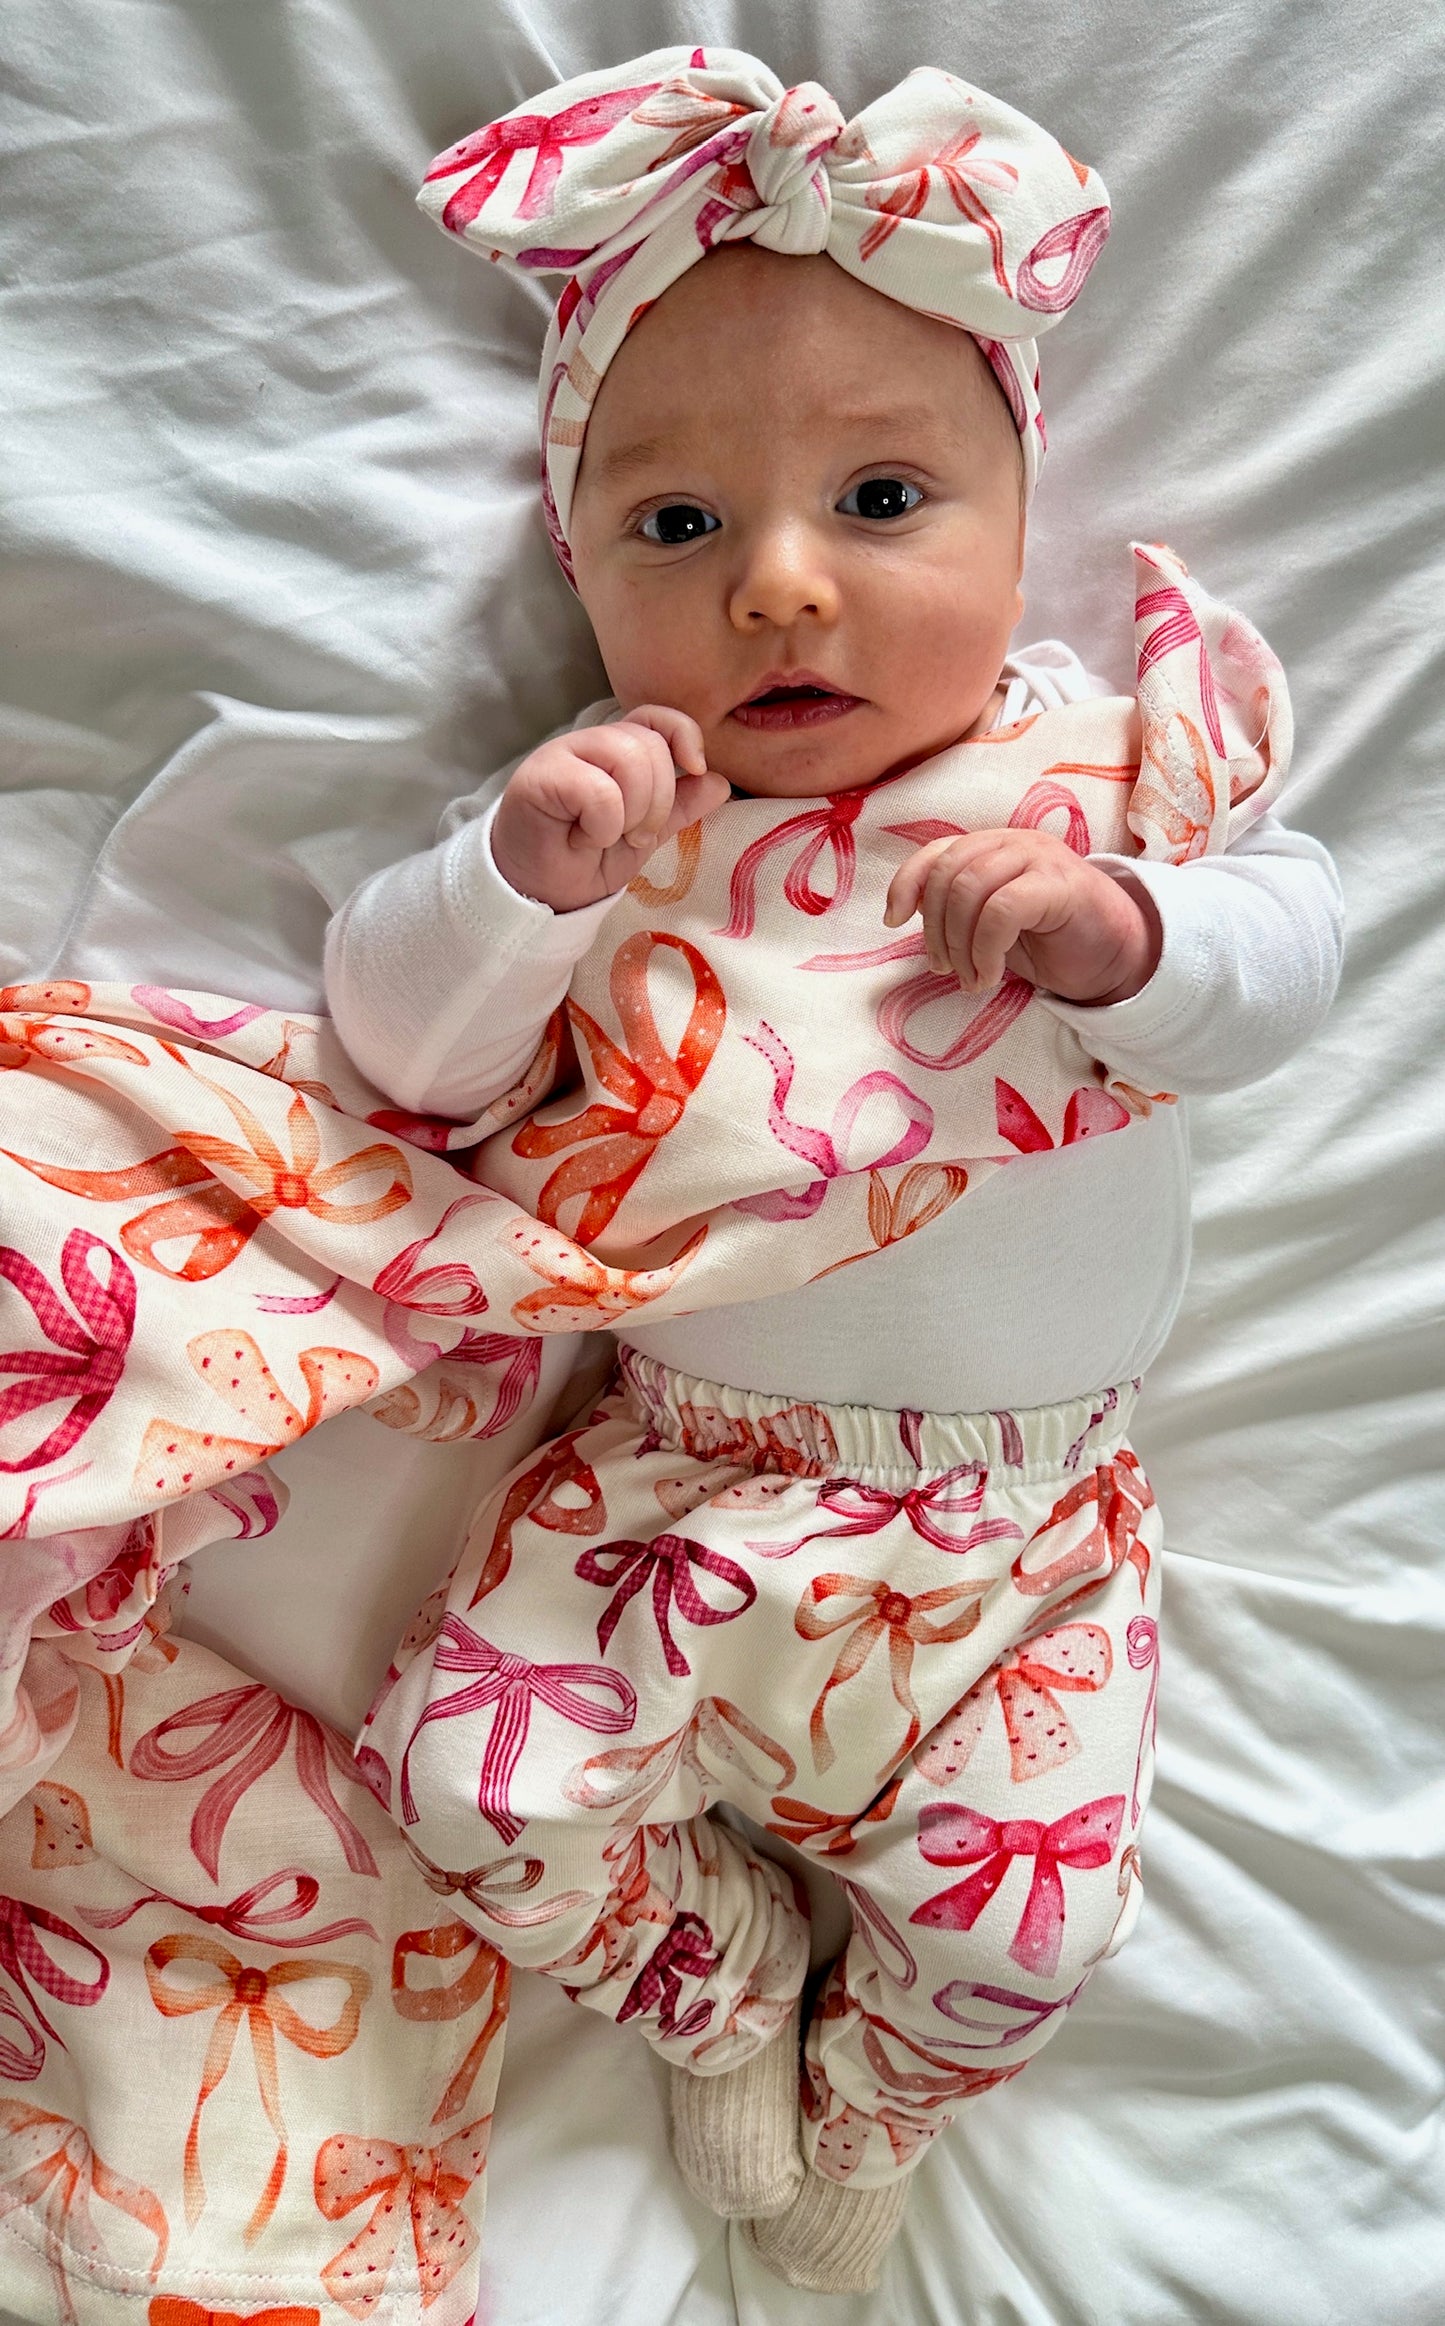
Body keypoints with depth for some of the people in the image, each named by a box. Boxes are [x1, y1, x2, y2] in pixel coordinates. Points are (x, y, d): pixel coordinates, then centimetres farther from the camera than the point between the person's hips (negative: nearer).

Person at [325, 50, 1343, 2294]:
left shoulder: (1093, 760, -5)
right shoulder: (603, 806, -7)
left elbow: (1285, 947, -9)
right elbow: (396, 1037, -9)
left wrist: (1119, 931, -30)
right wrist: (521, 875, -29)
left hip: (1022, 1489, 0)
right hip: (684, 1453, 1)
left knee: (1027, 1903, -4)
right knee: (481, 1778, -4)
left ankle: (867, 2111, 34)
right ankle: (730, 2004, 29)